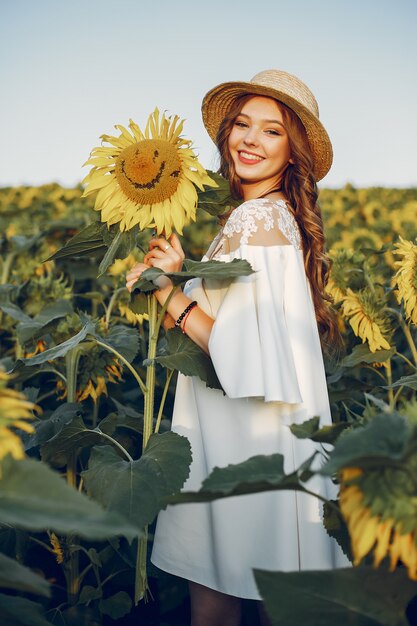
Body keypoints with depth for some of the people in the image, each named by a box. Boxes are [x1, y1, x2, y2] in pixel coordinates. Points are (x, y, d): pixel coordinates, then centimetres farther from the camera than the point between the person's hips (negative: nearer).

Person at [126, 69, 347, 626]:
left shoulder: (259, 219, -18)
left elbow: (245, 356, -23)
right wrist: (177, 277, 0)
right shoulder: (273, 214, 10)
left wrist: (169, 292, -14)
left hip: (248, 434, -9)